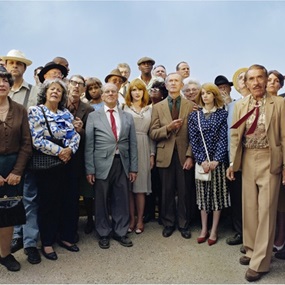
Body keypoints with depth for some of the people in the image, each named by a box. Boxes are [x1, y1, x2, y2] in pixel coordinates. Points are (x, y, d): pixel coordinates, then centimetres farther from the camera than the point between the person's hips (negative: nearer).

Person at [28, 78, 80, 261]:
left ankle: (65, 236, 28)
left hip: (66, 163, 5)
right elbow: (37, 140, -15)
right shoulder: (35, 111, -5)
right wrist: (59, 151, -16)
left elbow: (75, 136, 5)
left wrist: (70, 150, -15)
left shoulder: (66, 114, 10)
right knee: (48, 202, 4)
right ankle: (47, 242, 19)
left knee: (66, 200, 12)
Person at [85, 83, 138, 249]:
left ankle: (120, 232, 26)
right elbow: (89, 145, 0)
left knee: (122, 200, 9)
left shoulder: (128, 117, 10)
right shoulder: (93, 116, 3)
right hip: (102, 164, -2)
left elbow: (133, 144, 8)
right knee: (102, 201, 8)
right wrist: (89, 169, -5)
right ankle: (104, 234, 25)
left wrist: (134, 167, 4)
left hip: (122, 163, 2)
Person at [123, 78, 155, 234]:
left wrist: (152, 154, 8)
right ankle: (131, 219, 14)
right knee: (128, 185, 1)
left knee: (141, 184, 3)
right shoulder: (124, 108, 4)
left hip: (143, 149, 2)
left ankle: (140, 220, 15)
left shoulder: (149, 109, 13)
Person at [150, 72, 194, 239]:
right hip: (165, 155, 1)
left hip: (184, 155, -1)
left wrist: (190, 156, -8)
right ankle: (168, 224, 24)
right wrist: (168, 128, -15)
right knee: (167, 192, 8)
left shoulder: (190, 106, 3)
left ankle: (184, 225, 22)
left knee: (184, 192, 7)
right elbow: (153, 134, 2)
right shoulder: (158, 107, 7)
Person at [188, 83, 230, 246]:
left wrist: (216, 160, -14)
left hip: (218, 160, -1)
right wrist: (202, 160, -10)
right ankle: (204, 229, 18)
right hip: (201, 161, 2)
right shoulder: (194, 115, 5)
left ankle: (214, 230, 14)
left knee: (217, 193, 4)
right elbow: (193, 140, 0)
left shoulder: (222, 114, 1)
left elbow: (223, 138, -5)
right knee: (202, 193, 7)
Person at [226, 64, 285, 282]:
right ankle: (252, 250, 30)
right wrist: (232, 163, 3)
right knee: (249, 208, 13)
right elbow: (235, 135, 7)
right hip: (247, 161, 4)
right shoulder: (240, 105, 6)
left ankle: (259, 262, 9)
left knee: (266, 210, -1)